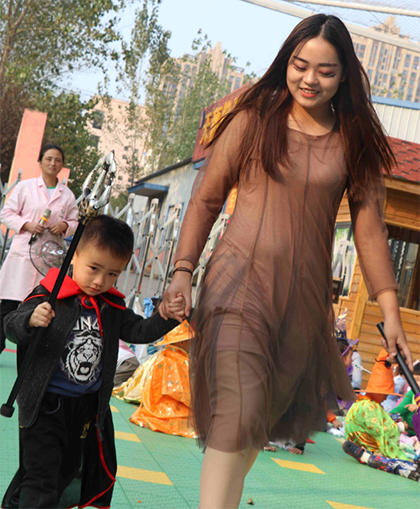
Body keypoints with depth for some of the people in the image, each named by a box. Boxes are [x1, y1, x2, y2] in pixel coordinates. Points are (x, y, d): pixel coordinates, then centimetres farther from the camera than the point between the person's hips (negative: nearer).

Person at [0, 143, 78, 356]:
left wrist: (65, 225, -6)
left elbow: (76, 222, 16)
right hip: (23, 252, -2)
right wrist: (26, 224, -11)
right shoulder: (25, 187, 4)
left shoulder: (67, 194, 10)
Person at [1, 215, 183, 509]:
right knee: (41, 473, -4)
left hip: (89, 406, 6)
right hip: (46, 404, -6)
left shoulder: (112, 307, 2)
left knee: (67, 469, 24)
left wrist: (167, 317, -14)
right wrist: (31, 320, -38)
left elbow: (139, 331, 2)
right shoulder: (50, 295, -15)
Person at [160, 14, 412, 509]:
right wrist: (183, 272, -8)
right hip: (241, 281, -3)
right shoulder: (253, 120, 1)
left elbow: (369, 229, 6)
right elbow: (206, 199, 2)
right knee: (235, 417, -14)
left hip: (306, 295, 3)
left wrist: (390, 310, 3)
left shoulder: (354, 143, 6)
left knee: (265, 417, 14)